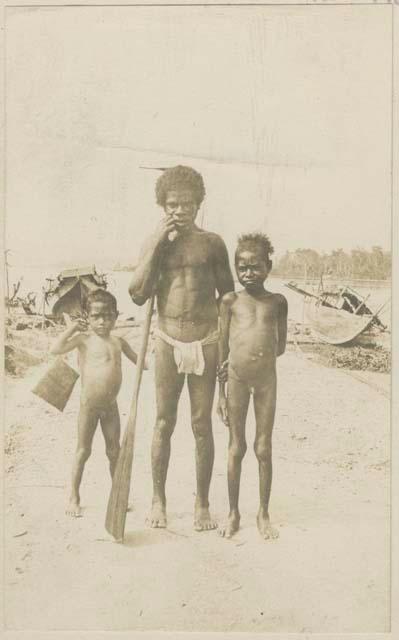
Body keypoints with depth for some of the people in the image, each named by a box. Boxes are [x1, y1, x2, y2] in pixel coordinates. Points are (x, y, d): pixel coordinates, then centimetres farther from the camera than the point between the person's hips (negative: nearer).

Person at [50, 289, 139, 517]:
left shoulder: (119, 342, 6)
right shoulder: (84, 339, -8)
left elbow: (139, 361, 19)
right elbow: (56, 349, -22)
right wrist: (72, 328, -23)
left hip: (111, 406, 4)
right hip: (89, 404, -4)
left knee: (114, 451, 11)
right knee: (83, 450, 5)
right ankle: (74, 497, 17)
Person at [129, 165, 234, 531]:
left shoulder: (212, 243, 3)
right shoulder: (154, 243, 3)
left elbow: (228, 295, 8)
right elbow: (138, 294, -9)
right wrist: (157, 241, -11)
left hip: (206, 343, 0)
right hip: (168, 343, 0)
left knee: (202, 425, 6)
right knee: (164, 423, 7)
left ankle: (202, 503, 19)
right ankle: (159, 500, 22)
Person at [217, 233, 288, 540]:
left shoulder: (277, 301, 3)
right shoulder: (230, 300, 1)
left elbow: (281, 347, 9)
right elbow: (222, 347, 3)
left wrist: (259, 356, -7)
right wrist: (221, 391, 2)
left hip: (266, 378, 1)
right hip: (236, 379, -1)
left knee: (264, 448, 8)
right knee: (237, 447, 9)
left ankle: (264, 513, 23)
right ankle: (234, 513, 23)